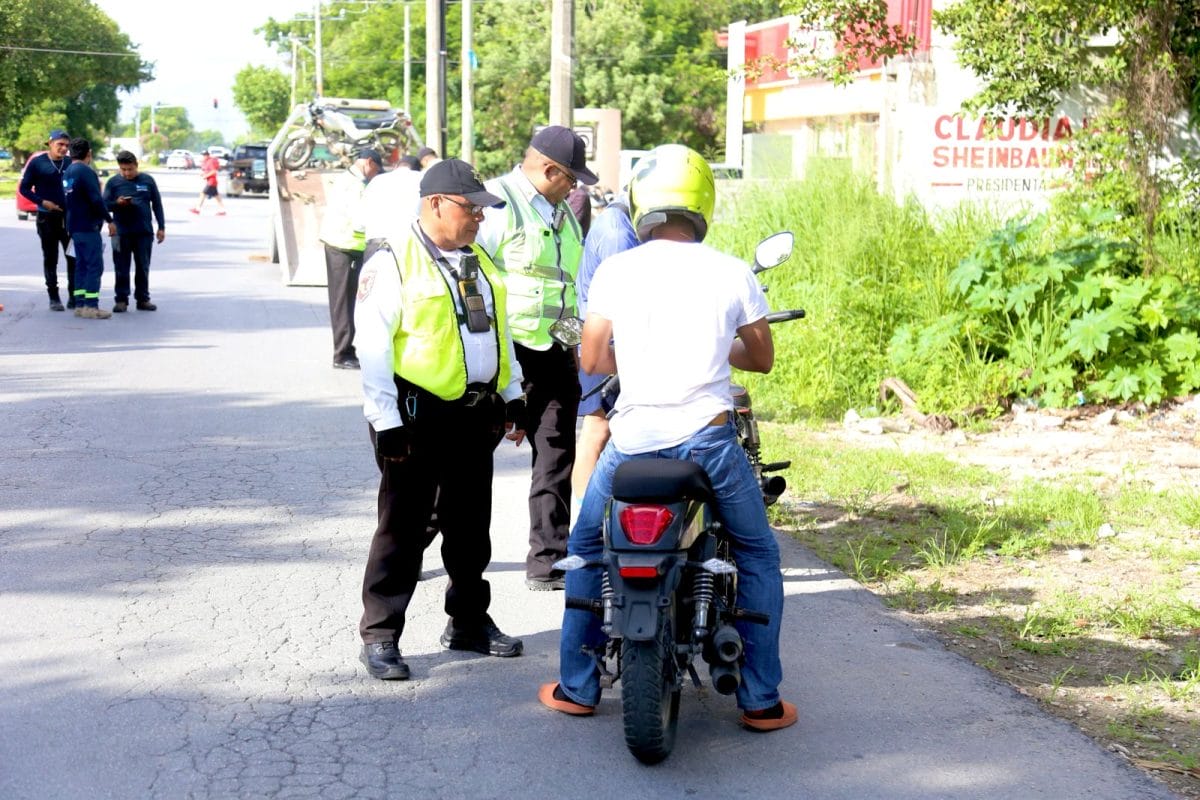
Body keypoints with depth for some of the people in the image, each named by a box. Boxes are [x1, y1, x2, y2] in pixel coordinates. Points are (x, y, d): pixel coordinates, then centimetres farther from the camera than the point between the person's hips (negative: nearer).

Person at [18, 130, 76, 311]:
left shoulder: (71, 163, 3)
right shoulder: (37, 162, -2)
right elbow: (24, 188, 1)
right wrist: (42, 202, -11)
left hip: (70, 217, 1)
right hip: (47, 219, -1)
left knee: (74, 258, 1)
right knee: (50, 259, 5)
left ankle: (74, 296, 10)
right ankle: (54, 298, 11)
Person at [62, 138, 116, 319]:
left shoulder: (67, 173, 13)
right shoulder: (86, 172, -14)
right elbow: (96, 200, -20)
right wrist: (109, 220, -14)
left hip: (74, 227, 9)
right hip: (88, 226, -9)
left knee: (81, 265, 11)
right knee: (95, 265, -7)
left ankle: (80, 304, 10)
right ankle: (91, 306, -11)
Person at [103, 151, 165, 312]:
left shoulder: (147, 180, 3)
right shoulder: (113, 182, 1)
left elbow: (157, 205, 8)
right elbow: (104, 205, 1)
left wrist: (161, 227, 5)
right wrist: (117, 203, -20)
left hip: (144, 232, 1)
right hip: (121, 232, -1)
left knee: (143, 267, 8)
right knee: (121, 268, 2)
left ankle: (143, 299, 17)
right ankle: (121, 299, 9)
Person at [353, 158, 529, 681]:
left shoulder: (479, 260, 13)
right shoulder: (393, 262, -10)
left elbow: (499, 330, 22)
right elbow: (372, 346, -14)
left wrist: (513, 396, 18)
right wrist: (385, 420, -17)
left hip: (477, 415, 7)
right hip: (419, 417, -7)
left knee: (471, 526, 16)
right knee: (403, 529, -2)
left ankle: (469, 623, 29)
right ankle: (379, 636, 6)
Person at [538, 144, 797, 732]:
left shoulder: (616, 271, -1)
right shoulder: (731, 273, 1)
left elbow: (592, 360, 4)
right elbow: (762, 358, 12)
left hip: (634, 436, 1)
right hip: (708, 436, 0)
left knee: (586, 549, 22)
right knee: (758, 556, 17)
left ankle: (576, 686, 25)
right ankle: (761, 700, 15)